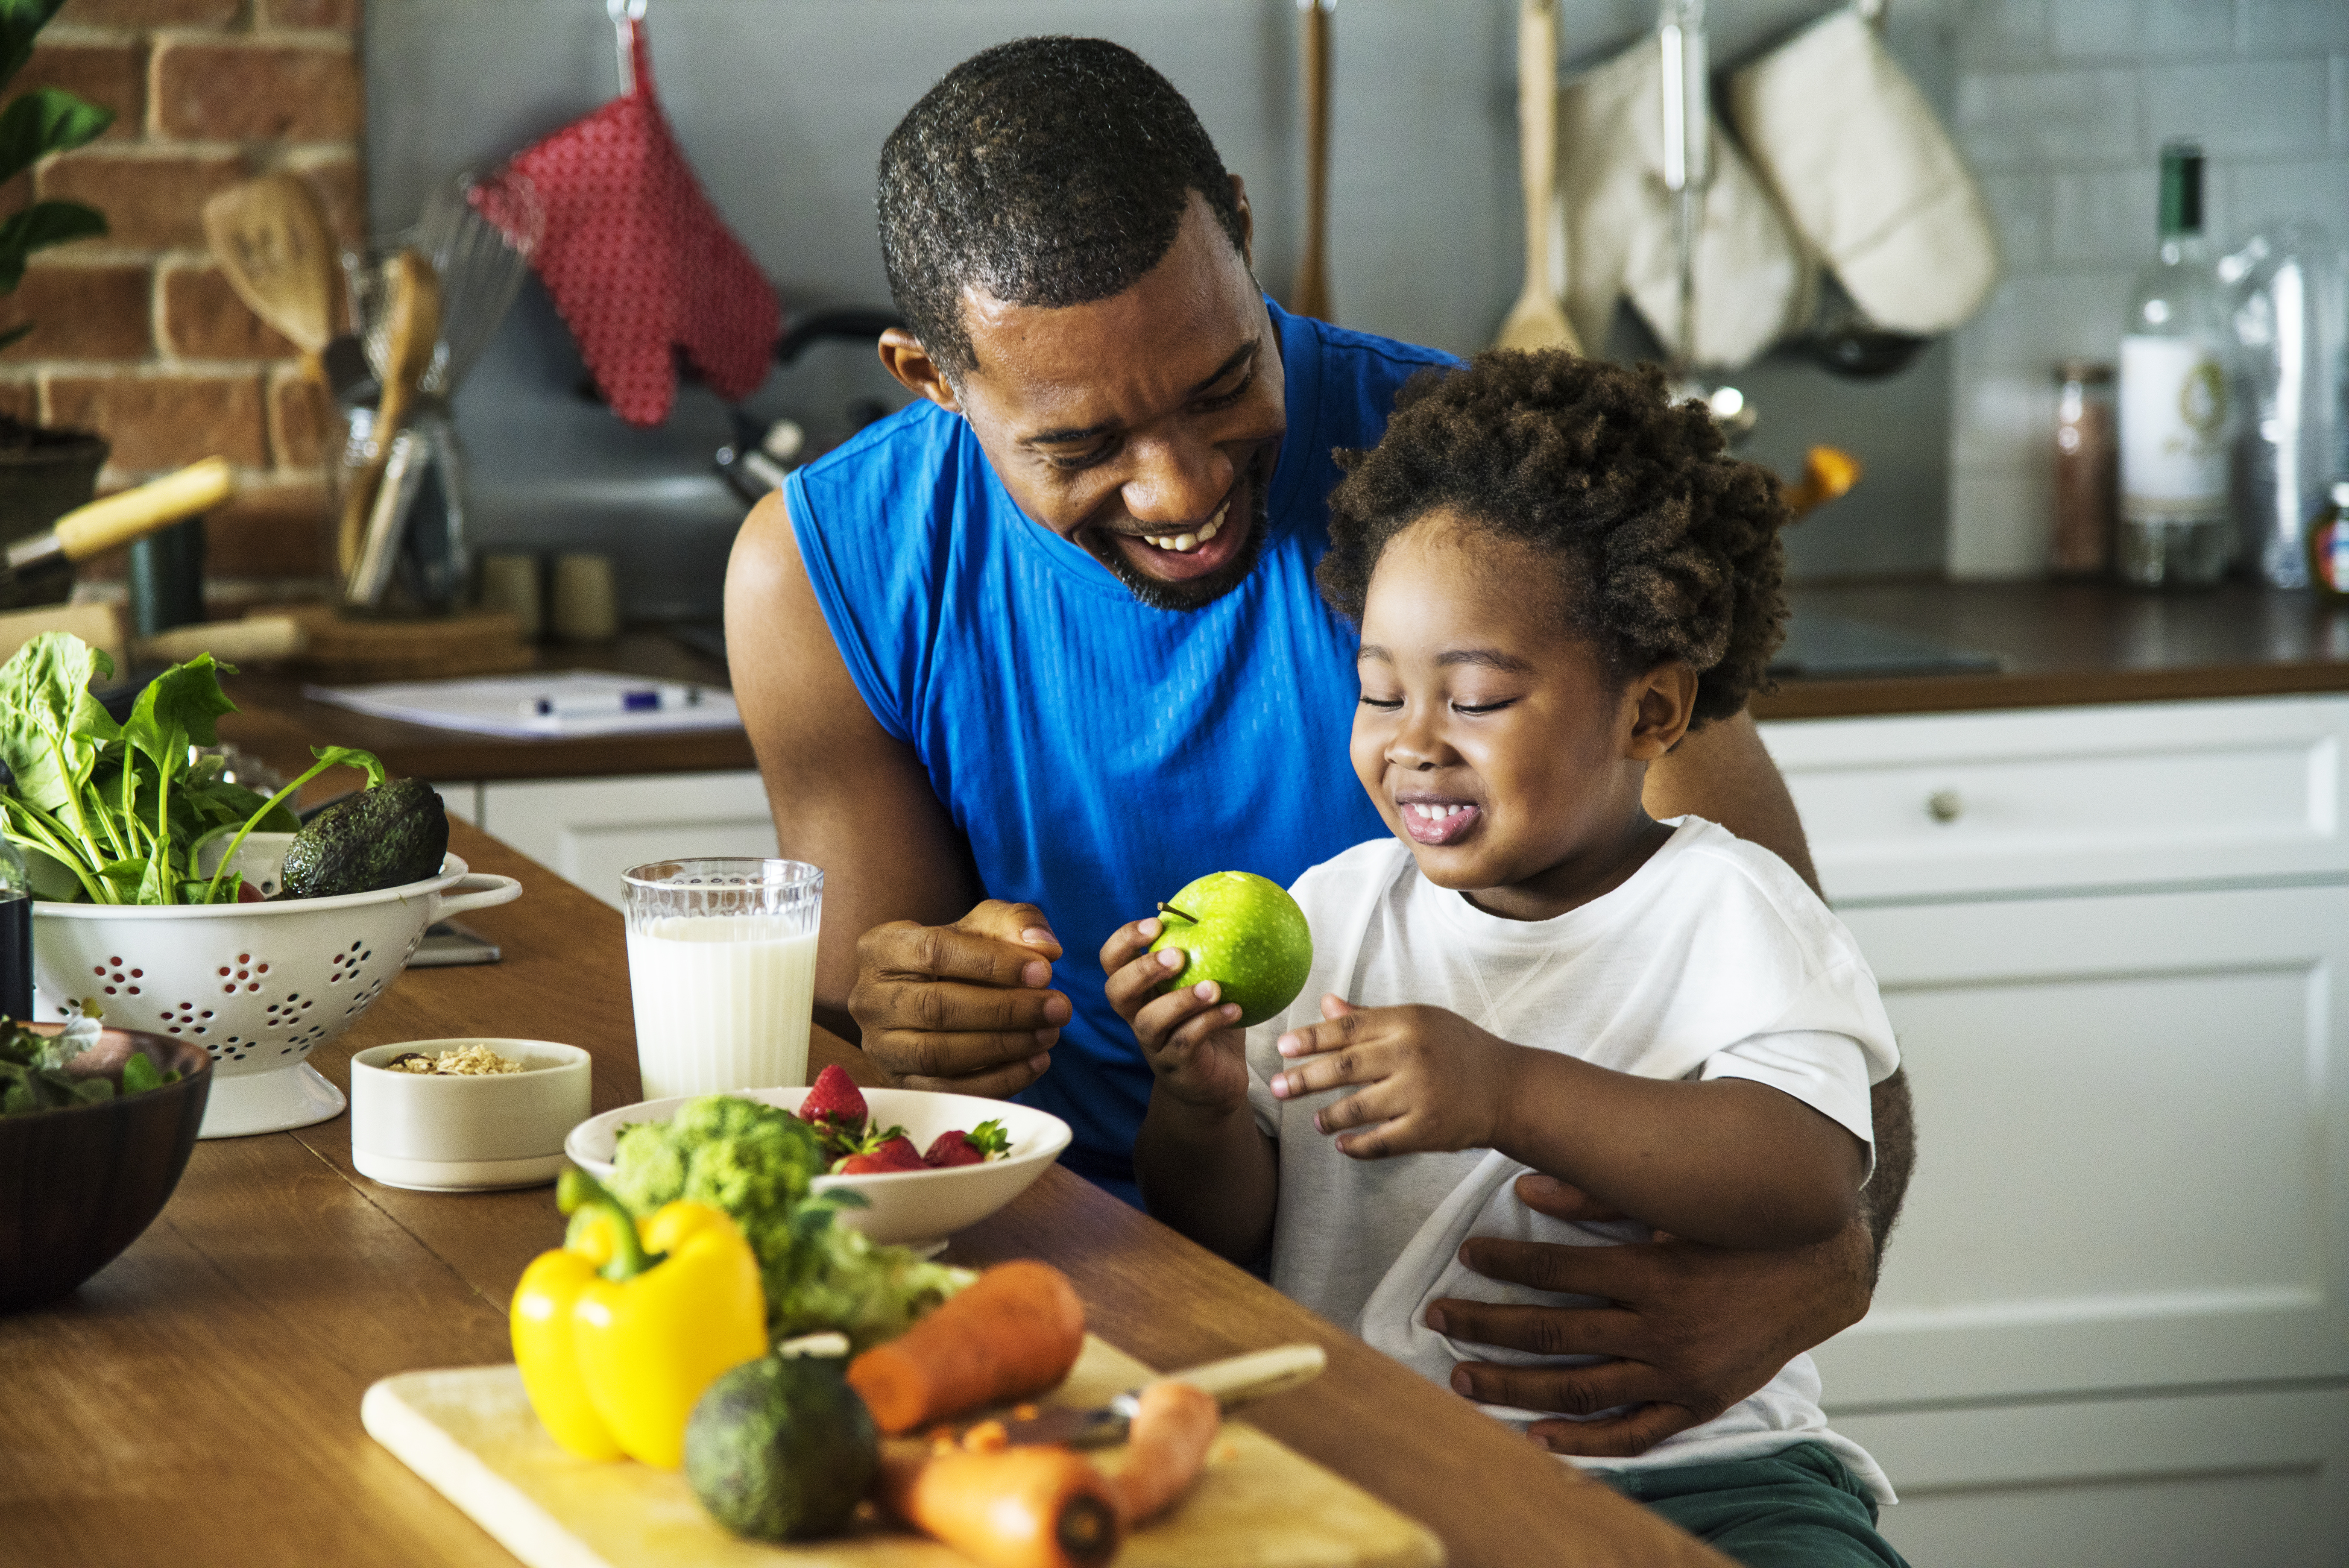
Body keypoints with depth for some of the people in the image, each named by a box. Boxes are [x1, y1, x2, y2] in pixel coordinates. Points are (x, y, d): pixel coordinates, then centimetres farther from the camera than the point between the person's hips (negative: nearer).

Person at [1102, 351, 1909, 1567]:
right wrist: (1203, 1108, -10)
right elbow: (1222, 1232, 14)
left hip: (1678, 1460, -3)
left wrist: (1509, 1092, -27)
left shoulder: (1727, 912, 1)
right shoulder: (1331, 911, 13)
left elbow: (1811, 1180, -18)